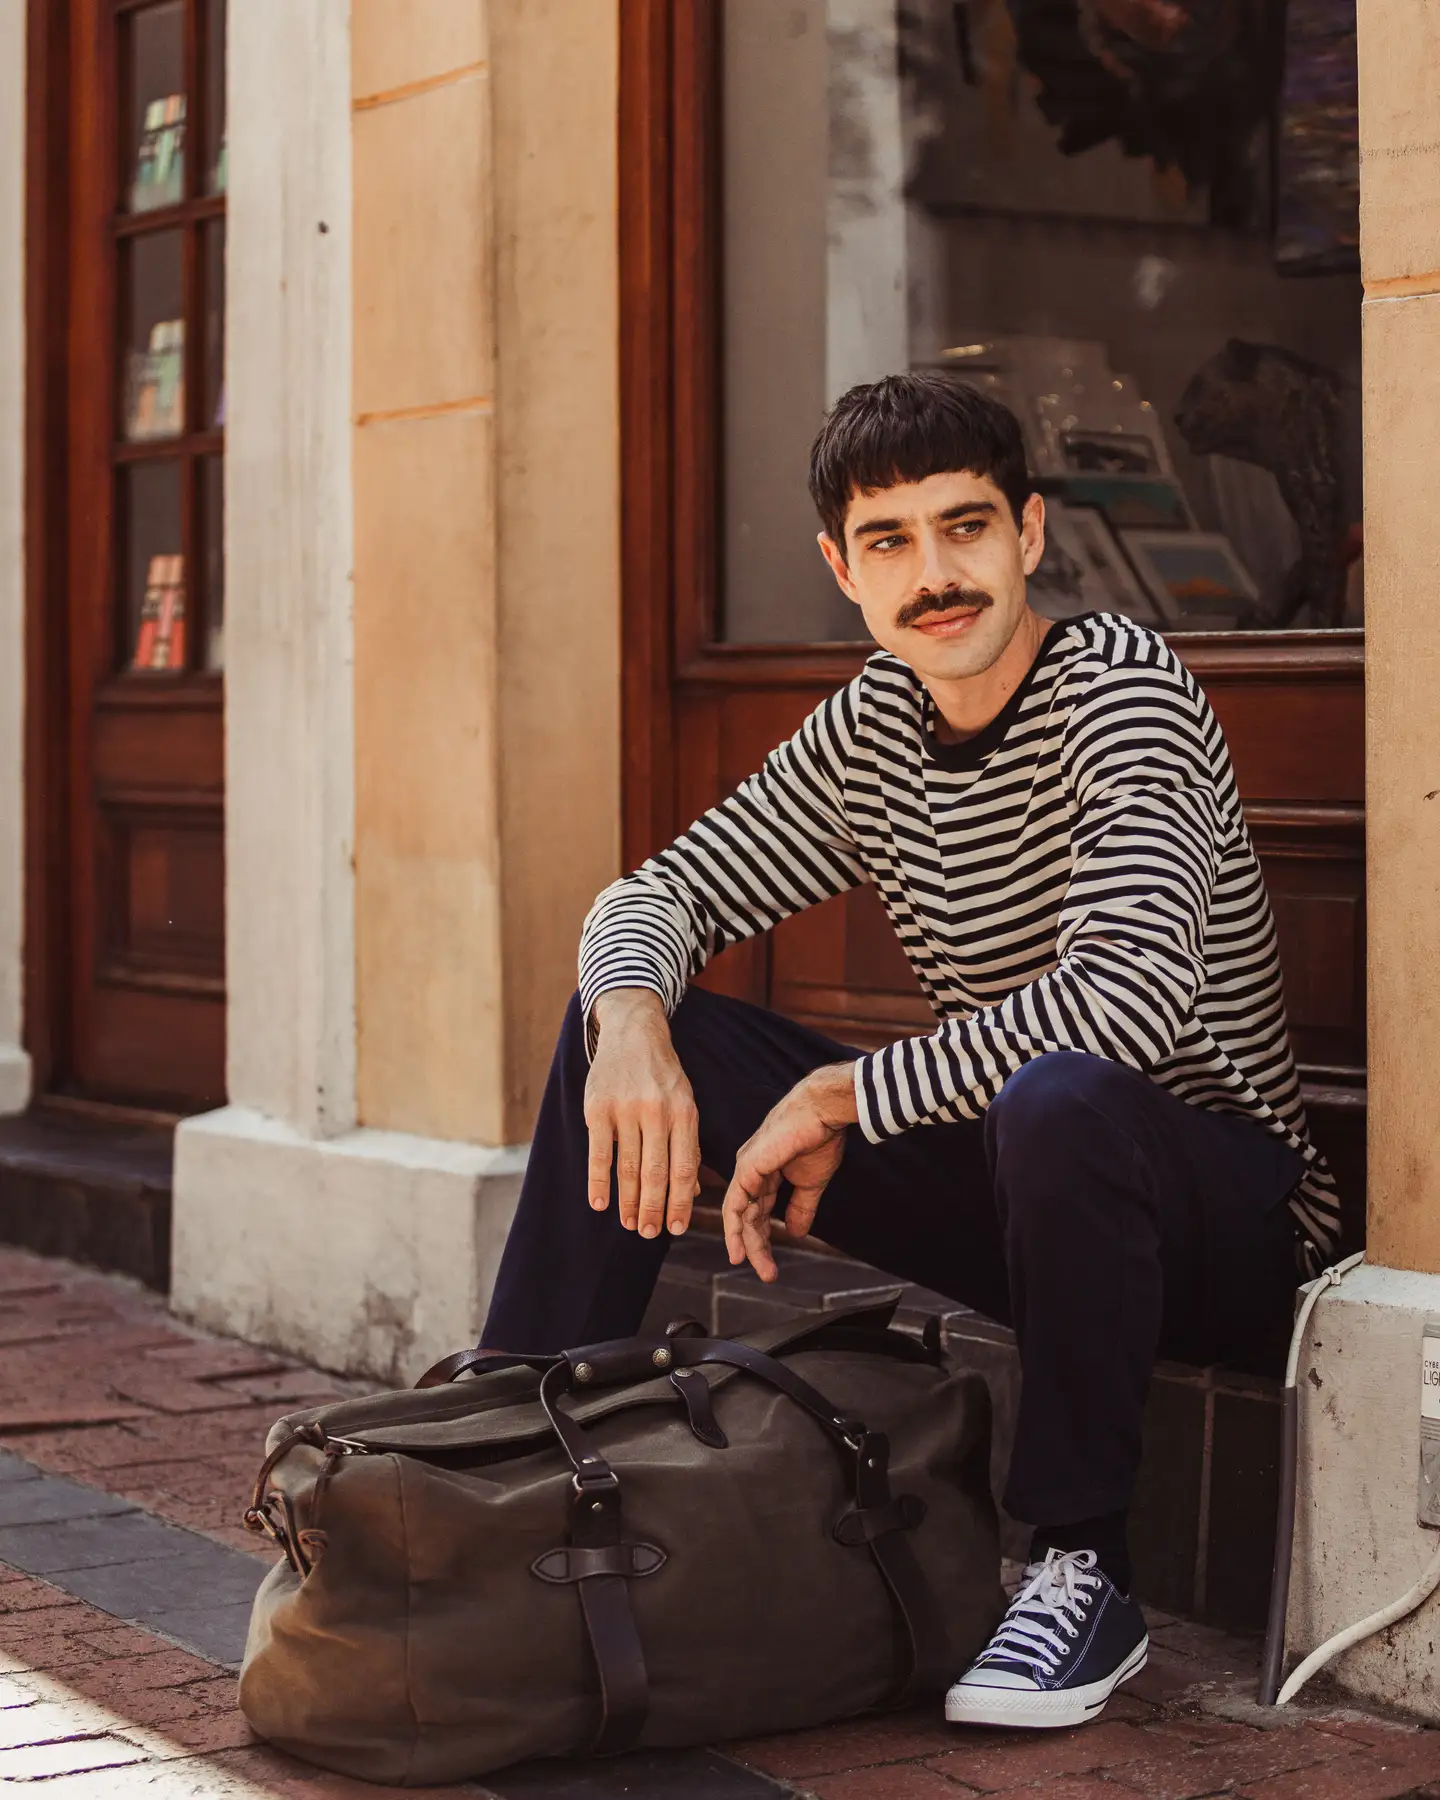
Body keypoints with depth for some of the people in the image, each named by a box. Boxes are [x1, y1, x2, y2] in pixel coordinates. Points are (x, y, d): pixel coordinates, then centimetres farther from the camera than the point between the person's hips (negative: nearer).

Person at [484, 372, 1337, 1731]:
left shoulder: (1119, 688, -19)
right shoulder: (871, 728, 3)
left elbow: (1130, 998, -33)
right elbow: (662, 894, 8)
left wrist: (838, 1099, -25)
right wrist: (632, 1019, -17)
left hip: (1226, 1207, -7)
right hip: (1011, 1182, 7)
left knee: (1057, 1100, -42)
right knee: (627, 1023, -1)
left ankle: (1084, 1574, -24)